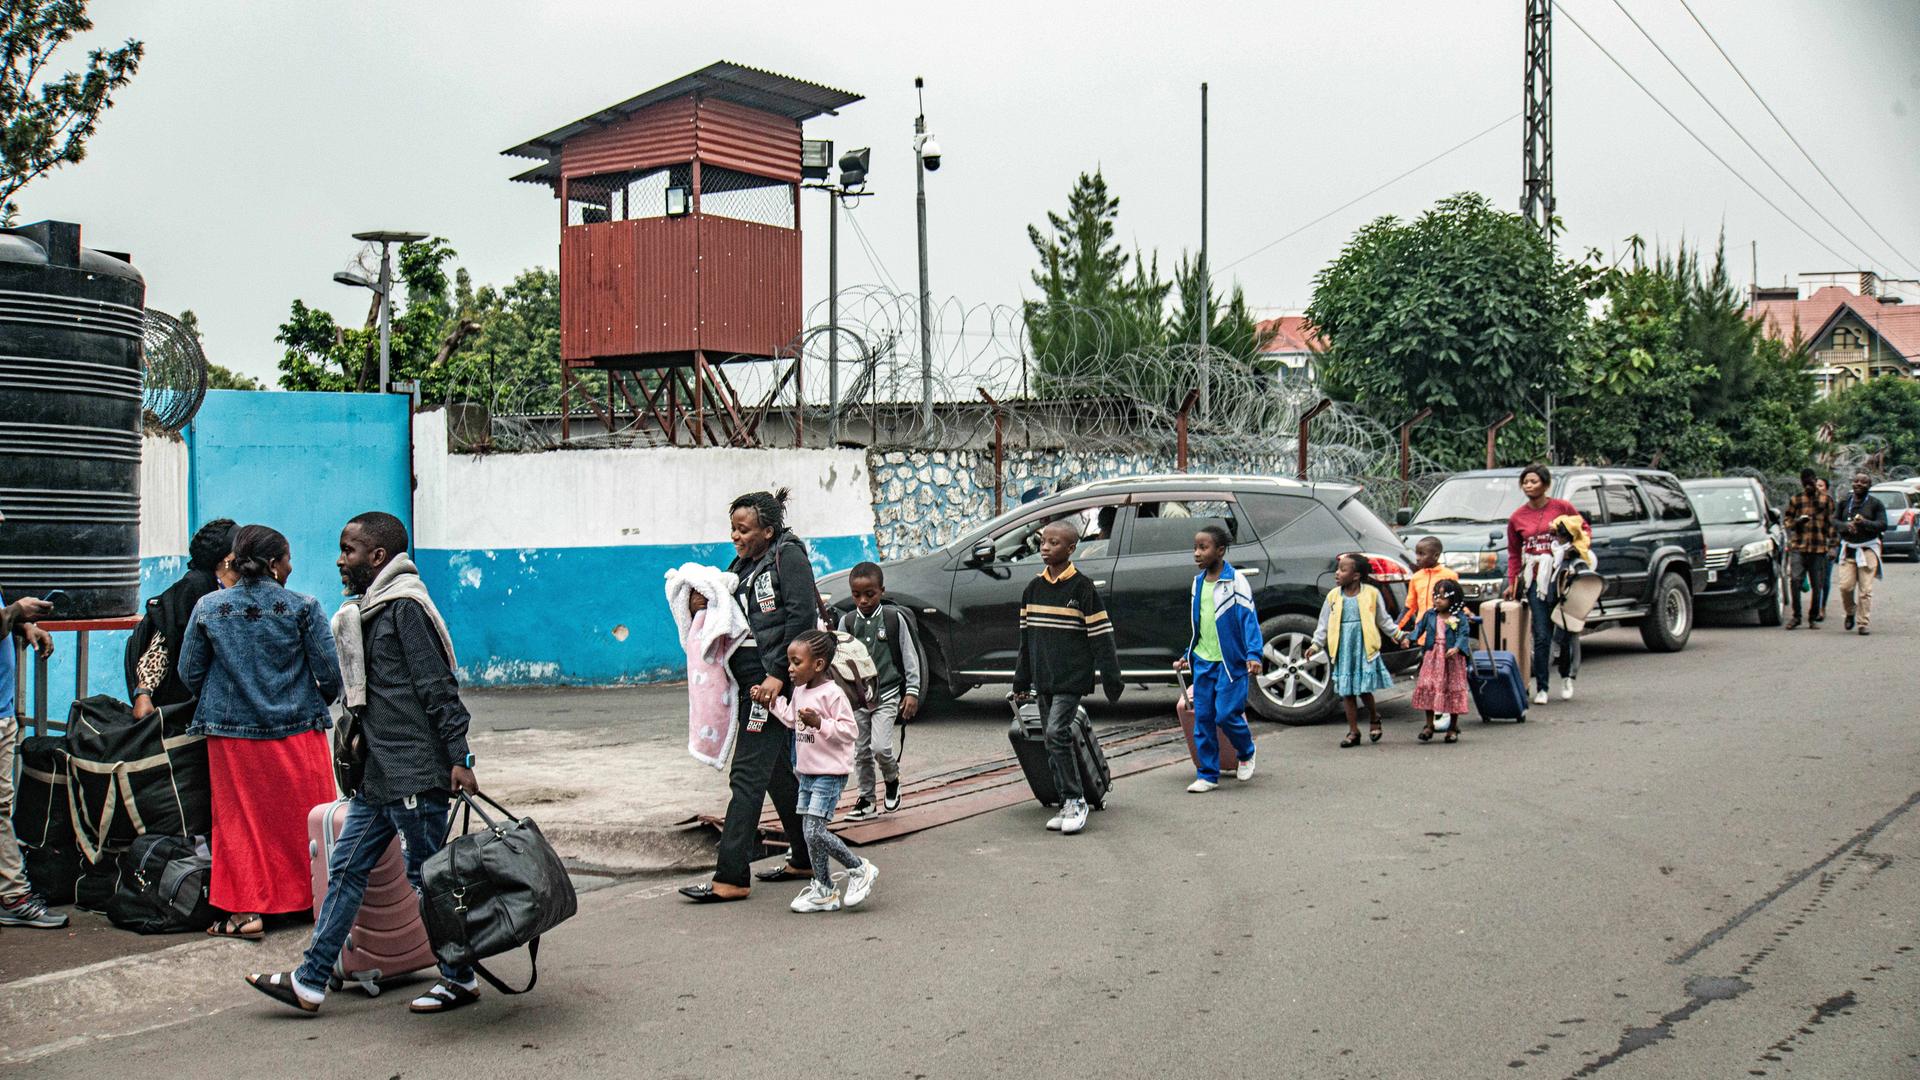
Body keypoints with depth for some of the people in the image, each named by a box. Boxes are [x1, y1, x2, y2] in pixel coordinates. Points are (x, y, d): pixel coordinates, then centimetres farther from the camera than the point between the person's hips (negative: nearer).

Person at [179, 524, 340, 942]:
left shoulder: (208, 607, -1)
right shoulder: (302, 607, -8)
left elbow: (189, 673, 3)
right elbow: (331, 673, -8)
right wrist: (318, 702, 13)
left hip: (231, 733, 2)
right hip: (297, 731, -1)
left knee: (239, 819, 10)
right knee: (304, 818, 11)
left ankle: (246, 911, 9)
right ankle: (322, 900, 20)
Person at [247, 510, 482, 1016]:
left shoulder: (405, 607, -13)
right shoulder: (370, 611, 15)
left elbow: (438, 688, -17)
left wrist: (458, 759, -20)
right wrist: (363, 739, 20)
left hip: (416, 773, -10)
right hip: (378, 774, 10)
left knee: (427, 876, 0)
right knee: (345, 869, 10)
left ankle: (460, 980, 13)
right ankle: (310, 982, 16)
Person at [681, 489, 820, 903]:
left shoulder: (788, 555, -9)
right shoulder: (743, 565, 17)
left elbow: (802, 616, -17)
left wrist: (778, 675, -21)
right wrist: (704, 607, -4)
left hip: (773, 680, -9)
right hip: (752, 679, 9)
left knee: (748, 772, -10)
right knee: (777, 771, 15)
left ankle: (730, 877, -9)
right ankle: (804, 859, 26)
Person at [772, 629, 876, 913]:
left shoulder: (832, 693, -16)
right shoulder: (798, 691, 10)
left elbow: (850, 730, -19)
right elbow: (791, 720, 26)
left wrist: (819, 723, -28)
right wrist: (773, 701, 17)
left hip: (829, 774, -9)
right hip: (807, 772, 9)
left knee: (814, 832, -14)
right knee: (809, 833, 9)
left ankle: (860, 870, 3)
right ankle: (824, 890, 20)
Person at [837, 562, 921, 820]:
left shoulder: (895, 617, -6)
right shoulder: (847, 621, 2)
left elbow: (910, 656, -2)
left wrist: (912, 691, -5)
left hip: (887, 694, -3)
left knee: (880, 747, -15)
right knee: (861, 751, 8)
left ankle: (892, 780, 15)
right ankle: (867, 800, 21)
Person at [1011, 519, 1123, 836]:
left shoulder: (1083, 589, -6)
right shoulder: (1034, 588, 10)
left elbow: (1102, 638, -7)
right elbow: (1026, 639, 17)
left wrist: (1112, 681, -9)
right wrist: (1021, 682, 17)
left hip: (1072, 678, -6)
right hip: (1043, 680, 6)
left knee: (1056, 733, -17)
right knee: (1054, 742, 7)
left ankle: (1076, 801, -7)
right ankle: (1067, 805, 14)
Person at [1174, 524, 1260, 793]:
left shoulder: (1235, 580, -8)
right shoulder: (1198, 582, 12)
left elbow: (1249, 618, -13)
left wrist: (1254, 654, -22)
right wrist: (1188, 656, 23)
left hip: (1230, 662, -6)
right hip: (1203, 662, 6)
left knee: (1227, 714, -9)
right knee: (1203, 719, 4)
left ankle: (1246, 754, 21)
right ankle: (1207, 775, 11)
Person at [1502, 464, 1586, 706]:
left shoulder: (1562, 507, 1)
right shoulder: (1516, 518, 8)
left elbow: (1585, 529, 12)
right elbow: (1514, 554, 14)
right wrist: (1512, 582, 9)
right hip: (1535, 579, 1)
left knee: (1564, 630, 1)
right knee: (1541, 636, -3)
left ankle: (1566, 676, 27)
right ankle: (1541, 688, 5)